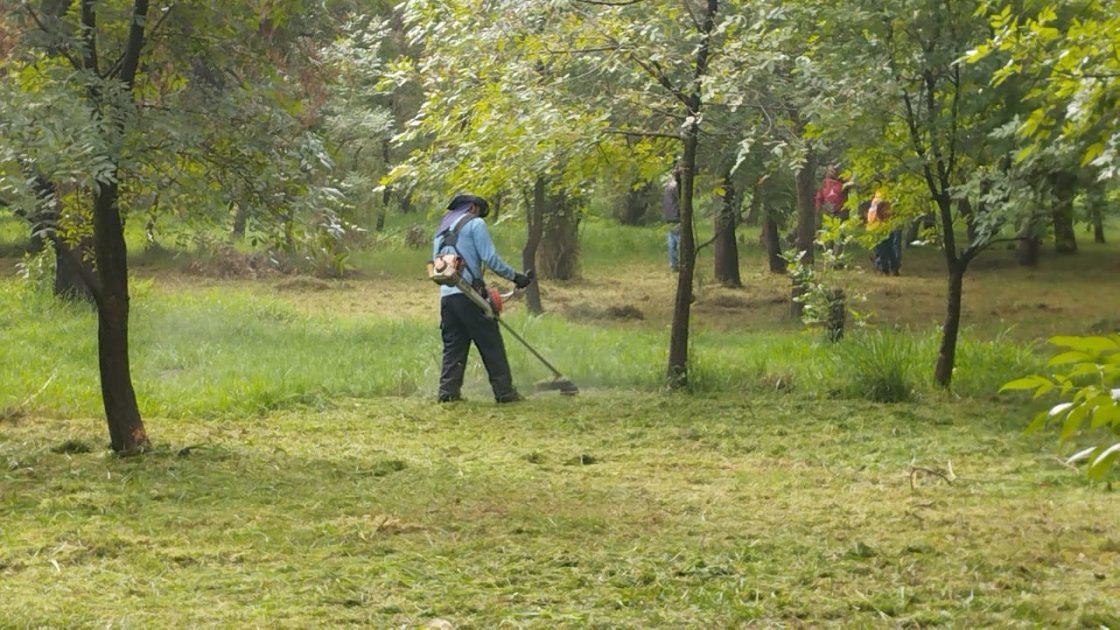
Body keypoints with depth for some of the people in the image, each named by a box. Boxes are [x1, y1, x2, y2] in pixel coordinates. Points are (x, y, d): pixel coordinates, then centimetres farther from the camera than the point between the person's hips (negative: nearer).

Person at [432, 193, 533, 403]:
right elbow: (490, 258, -7)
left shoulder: (441, 231, 25)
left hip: (446, 295, 7)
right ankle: (504, 391, -3)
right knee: (491, 344, -3)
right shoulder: (474, 223, 2)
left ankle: (448, 391, -2)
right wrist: (515, 276, -2)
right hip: (468, 293, -7)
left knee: (453, 346, 8)